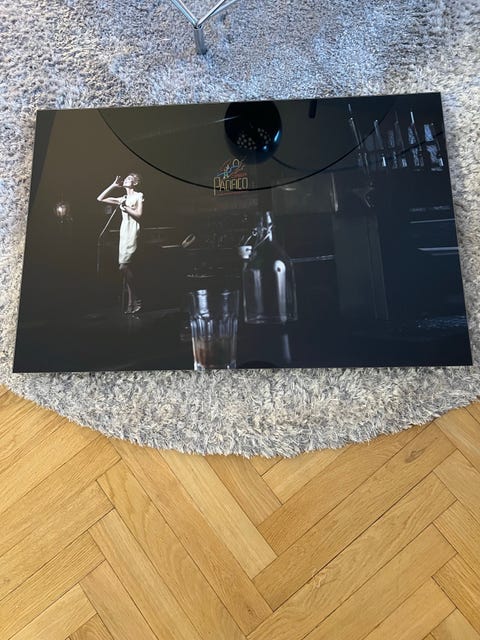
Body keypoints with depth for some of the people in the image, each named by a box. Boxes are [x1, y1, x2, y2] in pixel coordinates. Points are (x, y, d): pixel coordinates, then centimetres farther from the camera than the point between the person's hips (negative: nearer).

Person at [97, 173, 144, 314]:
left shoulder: (139, 195, 4)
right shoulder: (122, 199, 20)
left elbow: (139, 214, -9)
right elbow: (100, 198, 18)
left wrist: (124, 207, -5)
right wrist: (113, 185, 15)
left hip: (133, 232, -7)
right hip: (124, 232, 7)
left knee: (123, 266, -17)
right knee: (126, 268, 1)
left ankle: (134, 300, -7)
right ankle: (131, 302, 4)